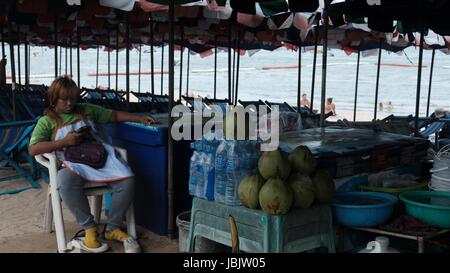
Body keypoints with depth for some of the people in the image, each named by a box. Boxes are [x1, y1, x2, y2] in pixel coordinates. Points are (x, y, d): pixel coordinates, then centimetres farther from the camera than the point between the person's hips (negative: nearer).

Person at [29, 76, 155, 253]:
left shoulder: (86, 110, 23)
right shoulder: (47, 121, 13)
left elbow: (114, 115, 25)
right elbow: (33, 149, 0)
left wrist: (140, 118, 13)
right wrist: (65, 142, -7)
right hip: (74, 163, -2)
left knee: (127, 181, -25)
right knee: (66, 183, -39)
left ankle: (112, 228, -3)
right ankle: (90, 228, -17)